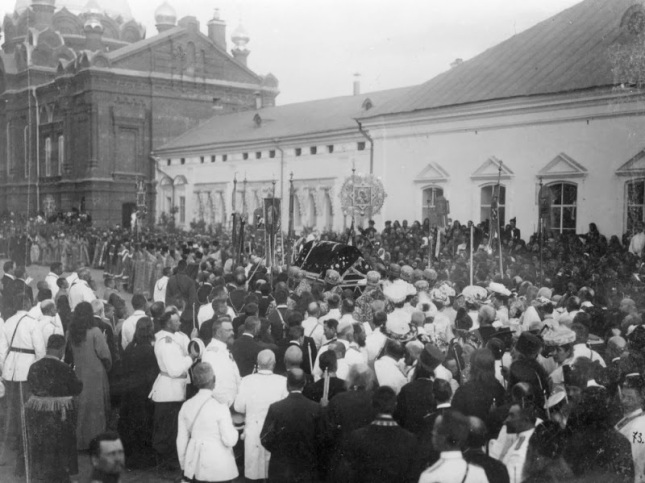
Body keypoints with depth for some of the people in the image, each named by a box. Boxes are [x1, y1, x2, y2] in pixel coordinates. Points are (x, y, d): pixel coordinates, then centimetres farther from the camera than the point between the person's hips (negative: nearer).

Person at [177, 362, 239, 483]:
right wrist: (232, 428, 8)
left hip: (194, 466, 5)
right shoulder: (220, 408, -14)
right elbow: (230, 441, -12)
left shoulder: (186, 406, 0)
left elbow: (181, 440, 6)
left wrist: (184, 466, 16)